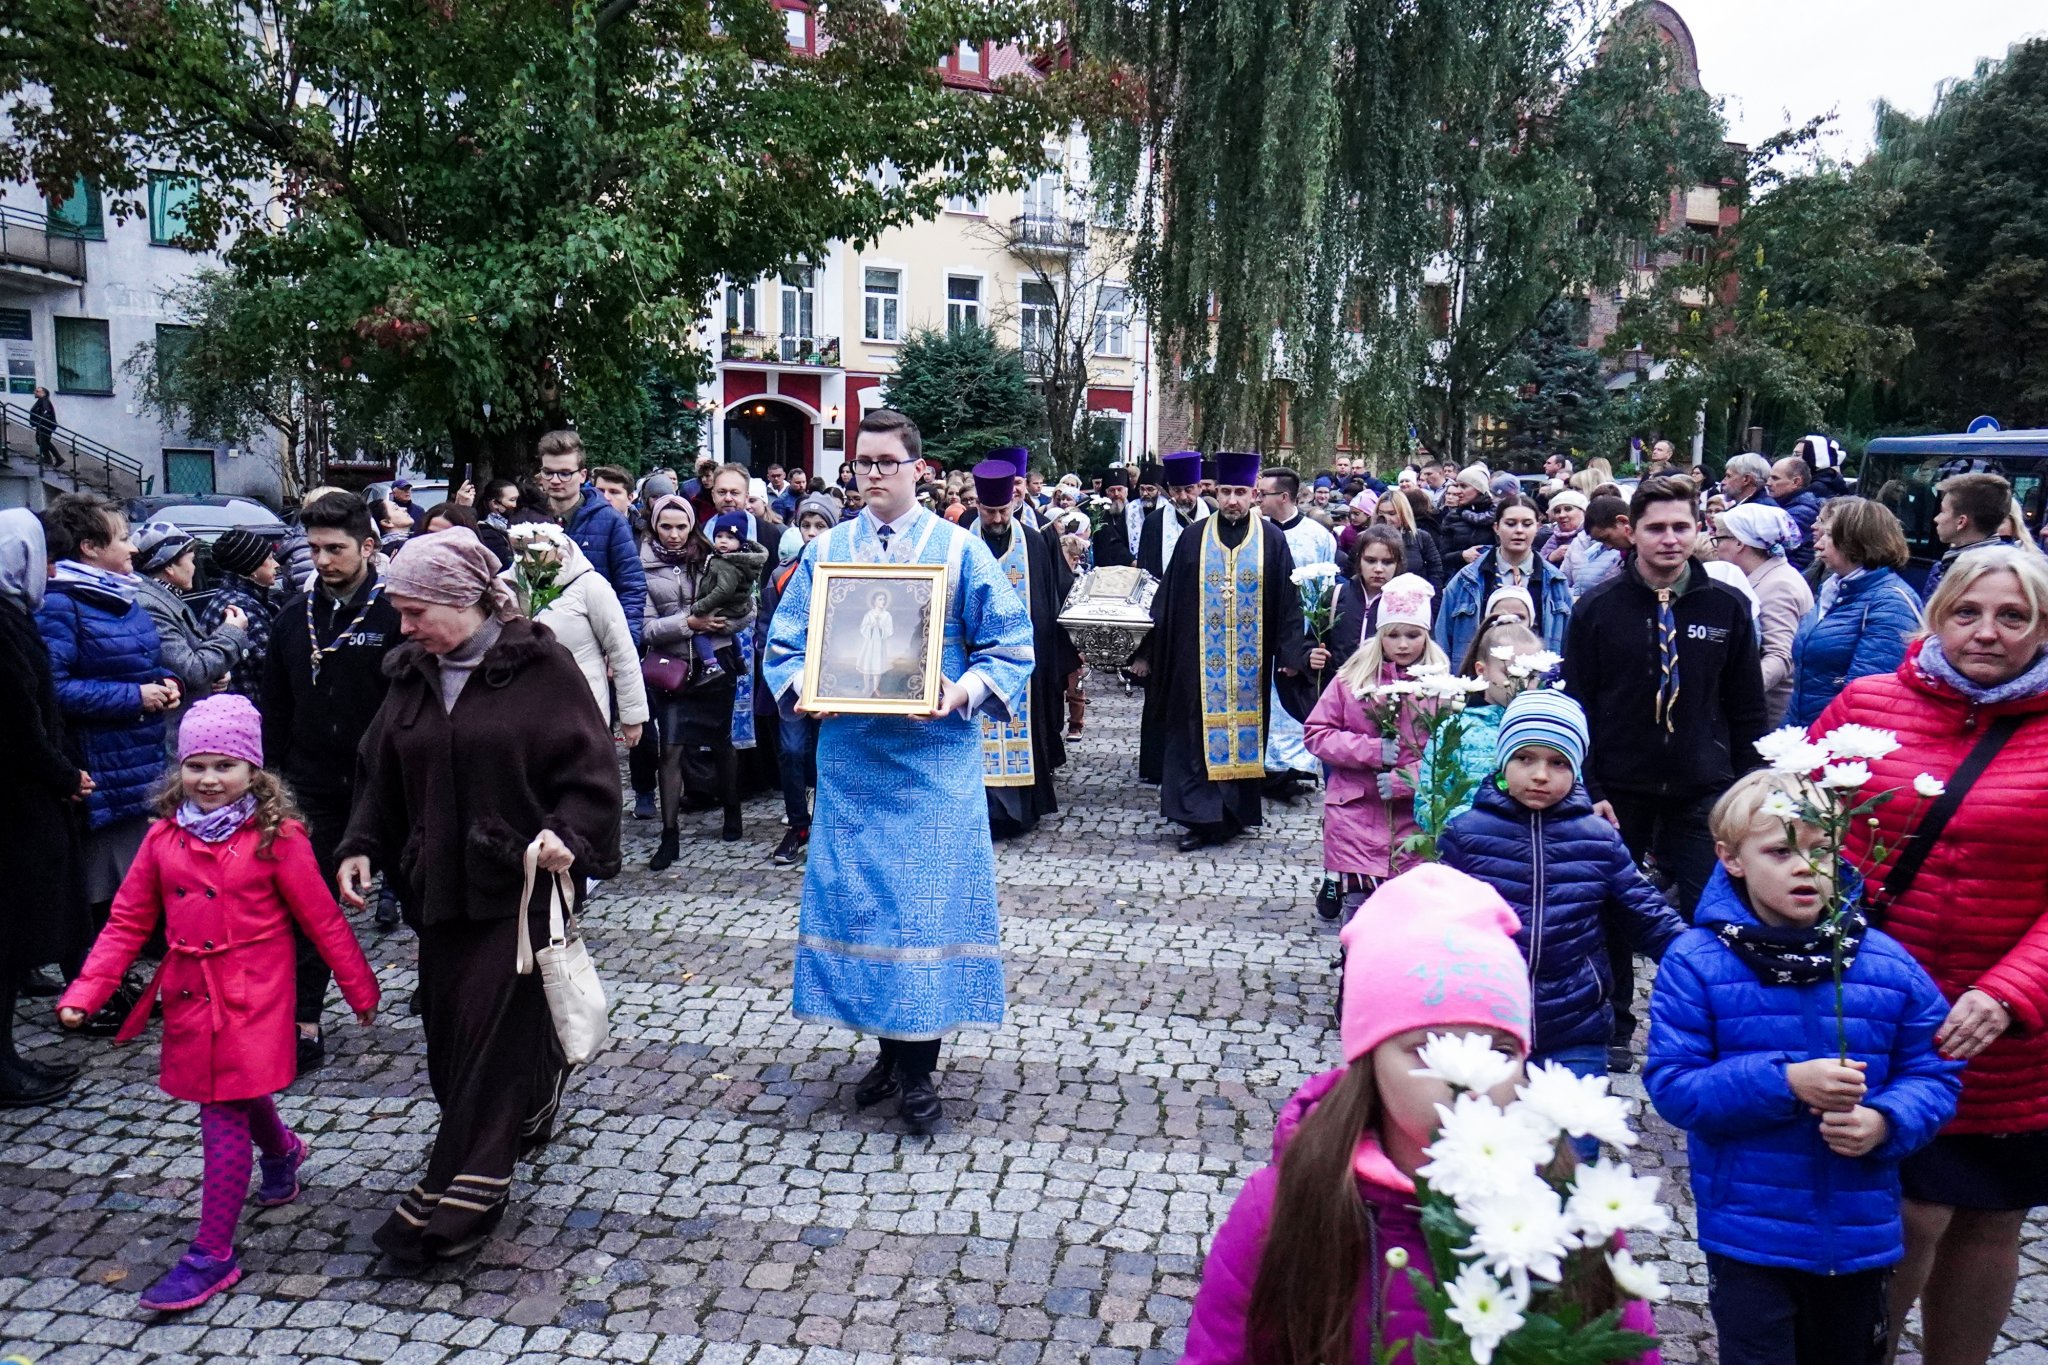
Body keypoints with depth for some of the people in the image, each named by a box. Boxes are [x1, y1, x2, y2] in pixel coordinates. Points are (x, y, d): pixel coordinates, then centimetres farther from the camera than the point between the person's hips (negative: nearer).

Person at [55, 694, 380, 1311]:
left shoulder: (276, 837, -12)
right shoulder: (165, 836, 1)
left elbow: (321, 918, -7)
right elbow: (128, 921, 6)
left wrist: (359, 988, 0)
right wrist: (84, 993, -3)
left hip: (252, 994, -5)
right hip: (190, 993, 5)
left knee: (224, 1115, -5)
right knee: (239, 1096, 23)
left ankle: (212, 1255, 6)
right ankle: (282, 1151, 55)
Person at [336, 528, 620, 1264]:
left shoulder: (538, 664, -9)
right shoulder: (411, 674, 9)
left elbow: (590, 767, -10)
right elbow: (383, 775, 17)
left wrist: (566, 833, -25)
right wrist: (362, 846, 4)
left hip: (519, 885, -6)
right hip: (441, 885, 6)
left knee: (492, 1033, -4)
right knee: (449, 1031, 11)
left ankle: (458, 1198, 4)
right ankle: (526, 1118, 34)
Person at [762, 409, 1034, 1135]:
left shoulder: (958, 550, 1)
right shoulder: (826, 550, 9)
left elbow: (1010, 643, 0)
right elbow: (786, 639, 10)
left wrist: (963, 692, -18)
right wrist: (800, 687, -11)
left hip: (933, 756, -3)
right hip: (849, 753, 3)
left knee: (929, 897, -2)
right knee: (854, 893, 6)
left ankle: (918, 1068, 11)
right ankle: (889, 1051, 23)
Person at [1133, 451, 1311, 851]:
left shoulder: (1271, 540, 2)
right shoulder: (1193, 539, 3)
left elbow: (1288, 602, 1)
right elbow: (1167, 600, 4)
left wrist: (1292, 654, -6)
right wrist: (1147, 650, 1)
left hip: (1250, 662, 0)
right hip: (1198, 660, 0)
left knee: (1244, 731, 6)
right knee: (1198, 734, 0)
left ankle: (1235, 813, 19)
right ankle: (1202, 817, 6)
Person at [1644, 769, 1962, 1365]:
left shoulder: (1889, 963, -4)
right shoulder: (1696, 962, -13)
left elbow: (1934, 1074, 1)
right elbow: (1672, 1085, -16)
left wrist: (1884, 1122, -19)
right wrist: (1785, 1083, -26)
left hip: (1861, 1230, 4)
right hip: (1747, 1233, -4)